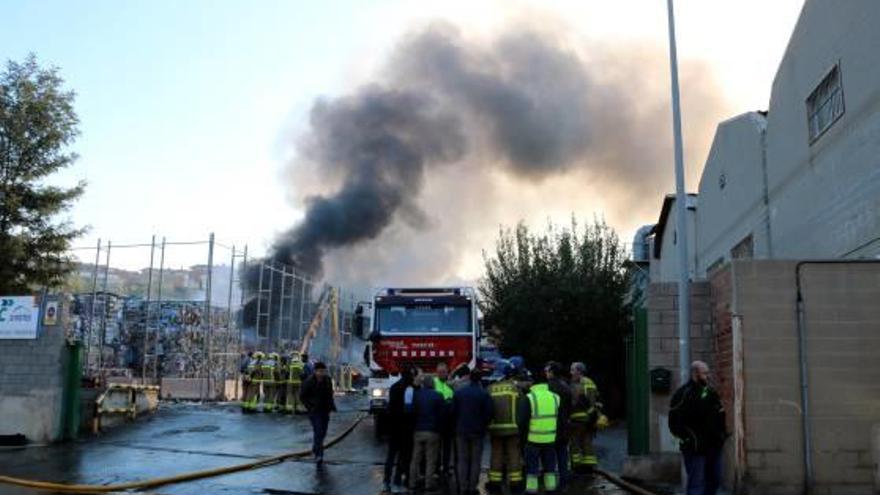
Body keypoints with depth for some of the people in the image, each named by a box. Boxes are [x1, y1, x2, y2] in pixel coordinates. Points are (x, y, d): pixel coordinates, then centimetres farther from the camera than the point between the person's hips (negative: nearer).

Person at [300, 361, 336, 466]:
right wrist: (309, 407, -12)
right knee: (318, 431, -16)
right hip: (314, 410, -5)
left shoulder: (328, 380, 4)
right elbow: (302, 396, -5)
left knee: (323, 432, 13)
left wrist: (332, 406, 7)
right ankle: (319, 455, -15)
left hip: (325, 410, 5)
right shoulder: (309, 382, -11)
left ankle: (315, 448, 39)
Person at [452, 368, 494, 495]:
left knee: (462, 460, 8)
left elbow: (453, 411, -1)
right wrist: (483, 425, 7)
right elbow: (489, 413, -10)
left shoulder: (458, 392, -2)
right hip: (477, 431, -2)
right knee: (475, 461, 5)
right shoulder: (484, 394, -10)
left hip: (461, 431, 2)